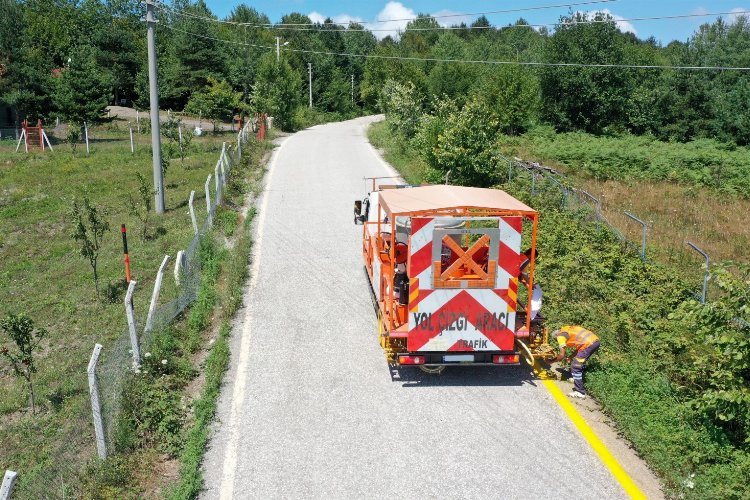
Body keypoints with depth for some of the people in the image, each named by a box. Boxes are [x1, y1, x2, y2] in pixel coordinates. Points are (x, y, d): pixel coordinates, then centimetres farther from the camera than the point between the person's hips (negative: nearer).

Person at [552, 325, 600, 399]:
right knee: (579, 362, 29)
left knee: (575, 367, 0)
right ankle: (577, 379, 45)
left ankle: (580, 392, 1)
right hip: (595, 340, 9)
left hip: (589, 344, -9)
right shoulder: (568, 330, 28)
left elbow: (562, 355, 1)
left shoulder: (561, 335, 4)